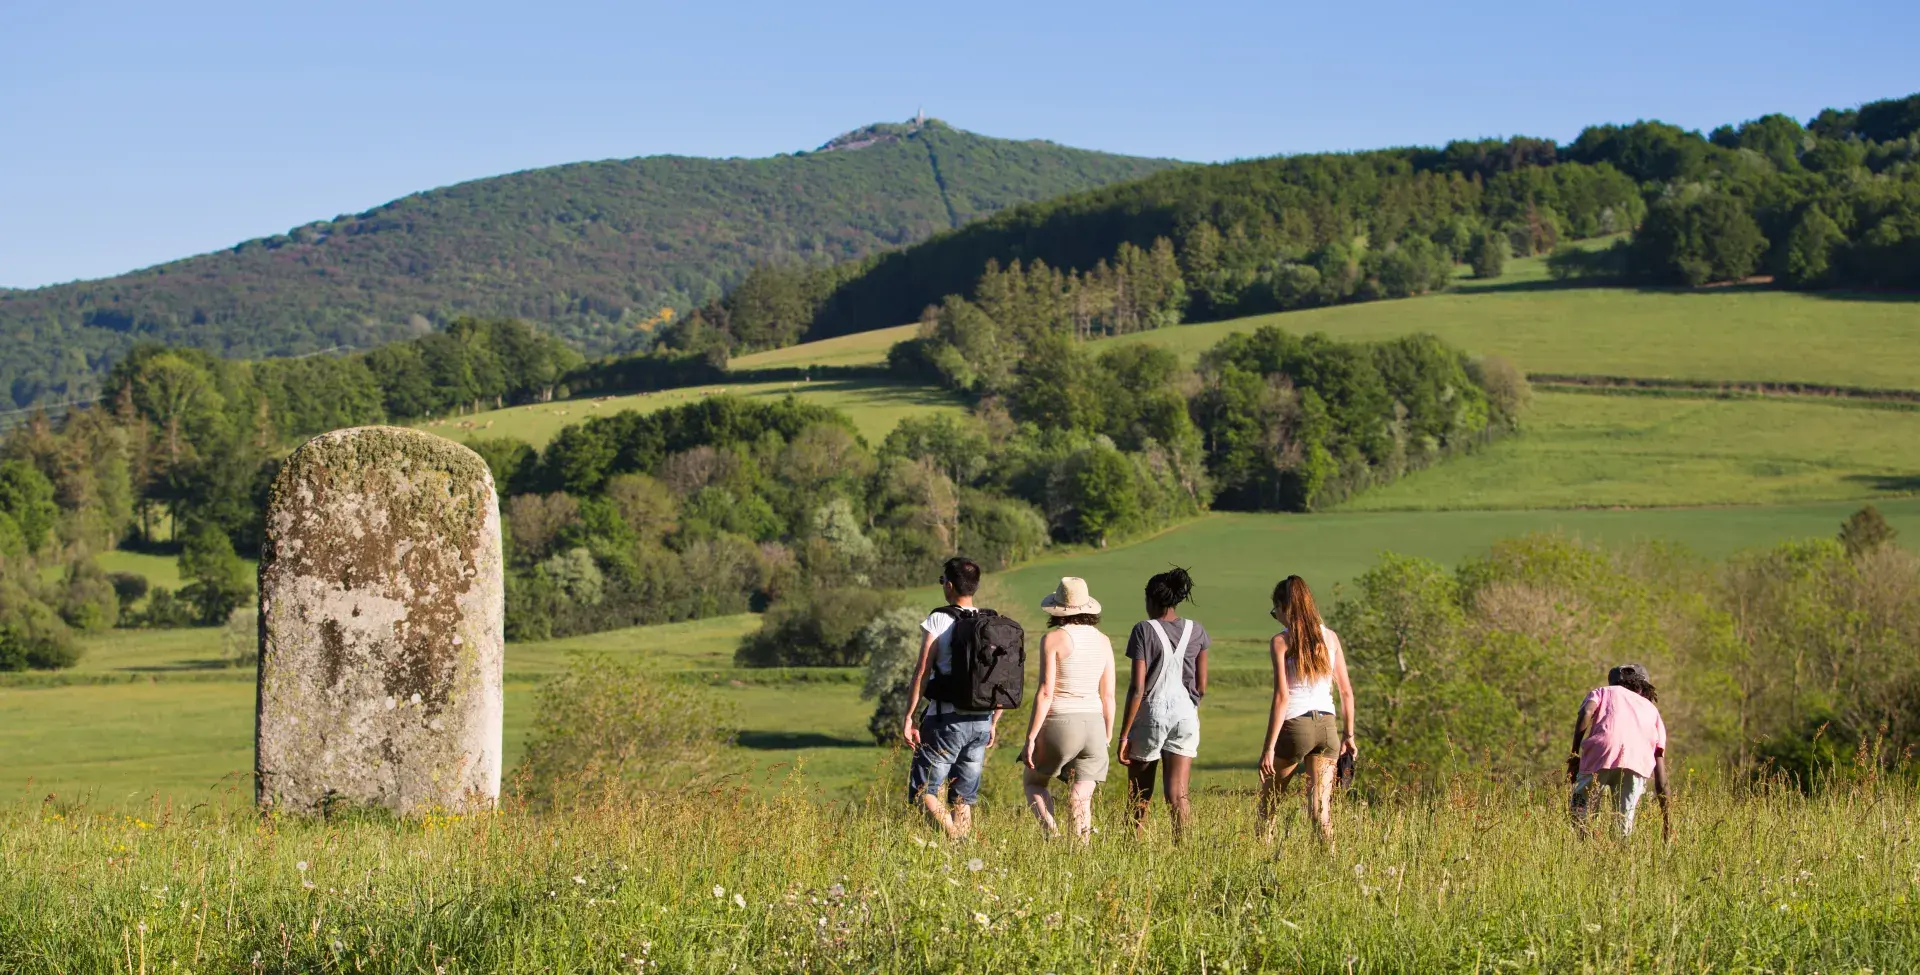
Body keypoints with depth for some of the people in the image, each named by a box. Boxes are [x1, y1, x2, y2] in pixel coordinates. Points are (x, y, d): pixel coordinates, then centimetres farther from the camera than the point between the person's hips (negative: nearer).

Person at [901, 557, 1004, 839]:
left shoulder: (938, 620, -7)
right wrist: (994, 723, 18)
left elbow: (922, 672, -11)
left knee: (924, 790, 0)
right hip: (982, 721, 5)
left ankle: (953, 838, -20)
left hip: (947, 719, -5)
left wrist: (909, 717, -5)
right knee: (964, 798, 12)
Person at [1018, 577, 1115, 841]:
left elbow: (1045, 692, -13)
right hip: (1093, 724, 4)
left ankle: (1053, 834, -5)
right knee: (1082, 799, 8)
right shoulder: (1103, 641, 7)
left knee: (1033, 781, 17)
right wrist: (1107, 737, 17)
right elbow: (1108, 695, 8)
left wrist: (1031, 737, -10)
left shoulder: (1053, 639, -8)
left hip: (1060, 722, -4)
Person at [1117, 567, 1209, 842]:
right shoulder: (1195, 631, 5)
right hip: (1185, 715, 3)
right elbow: (1201, 687, 8)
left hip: (1150, 714, -3)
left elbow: (1137, 688, -12)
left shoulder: (1144, 630, -8)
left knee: (1139, 796, 11)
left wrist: (1124, 734, -8)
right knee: (1178, 794, -1)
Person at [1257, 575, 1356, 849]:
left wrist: (1269, 747, -12)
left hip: (1295, 725, -4)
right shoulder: (1330, 637, 8)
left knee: (1269, 803, 15)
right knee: (1321, 809, 3)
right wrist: (1349, 735, 18)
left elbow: (1281, 696, -12)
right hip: (1327, 726, 4)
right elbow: (1346, 691, 9)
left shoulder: (1282, 641, -5)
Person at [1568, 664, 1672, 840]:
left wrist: (1574, 755, 5)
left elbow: (1586, 713, 4)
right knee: (1624, 824, 10)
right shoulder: (1652, 710, 35)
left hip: (1601, 754, -2)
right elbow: (1660, 768, 28)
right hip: (1639, 764, 2)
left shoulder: (1602, 692, 31)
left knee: (1580, 809, 4)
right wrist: (1666, 816, 28)